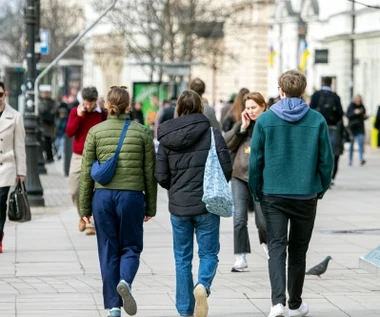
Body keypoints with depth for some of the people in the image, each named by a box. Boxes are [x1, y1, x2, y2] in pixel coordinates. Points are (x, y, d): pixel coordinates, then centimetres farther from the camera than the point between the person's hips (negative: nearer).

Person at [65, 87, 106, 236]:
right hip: (78, 157, 3)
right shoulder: (75, 112, 4)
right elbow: (69, 133, -4)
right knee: (74, 191, 4)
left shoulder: (103, 114, -3)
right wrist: (79, 116, -13)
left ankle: (91, 223, -2)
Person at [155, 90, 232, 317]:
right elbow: (227, 169, -8)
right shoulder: (212, 134, -5)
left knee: (183, 258, 12)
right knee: (209, 253, 9)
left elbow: (161, 176, 0)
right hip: (207, 204, -2)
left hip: (178, 205, 2)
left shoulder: (166, 138, 1)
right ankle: (203, 285, -22)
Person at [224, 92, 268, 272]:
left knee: (263, 220, 4)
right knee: (239, 218, -3)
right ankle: (241, 258, 3)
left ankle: (266, 243, 35)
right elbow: (227, 144, 2)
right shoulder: (242, 124, 12)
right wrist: (242, 127, -6)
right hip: (239, 176, 4)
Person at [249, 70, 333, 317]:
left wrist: (257, 192, 10)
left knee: (277, 248, 0)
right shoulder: (317, 120, -3)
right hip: (306, 195, 1)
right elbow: (327, 160, 0)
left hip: (274, 194, -1)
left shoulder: (265, 120, -4)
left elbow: (256, 160, -1)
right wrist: (321, 188, 14)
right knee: (298, 250, 13)